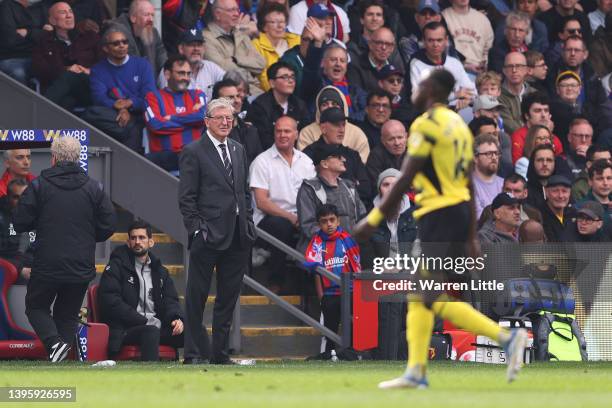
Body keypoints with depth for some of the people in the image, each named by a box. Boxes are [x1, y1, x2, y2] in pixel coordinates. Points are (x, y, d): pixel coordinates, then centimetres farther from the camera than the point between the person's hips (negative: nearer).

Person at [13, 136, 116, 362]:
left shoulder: (38, 186, -7)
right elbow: (108, 225, 2)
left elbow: (20, 224, -7)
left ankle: (54, 341, -12)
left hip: (47, 266, -3)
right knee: (68, 314, 17)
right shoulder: (93, 188, 1)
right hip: (82, 268, 3)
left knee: (36, 306, 14)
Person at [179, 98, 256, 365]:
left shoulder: (238, 150, 16)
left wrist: (248, 223, 9)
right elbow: (186, 198, -7)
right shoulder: (193, 153, -4)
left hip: (238, 237, 6)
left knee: (228, 297, 10)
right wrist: (196, 229, -13)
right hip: (208, 237, -6)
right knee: (196, 296, -1)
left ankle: (219, 352, 16)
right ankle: (194, 353, 4)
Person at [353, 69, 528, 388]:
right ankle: (415, 372, 12)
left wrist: (373, 220, -11)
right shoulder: (459, 125, 16)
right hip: (460, 209, 9)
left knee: (435, 300, -10)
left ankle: (507, 338, -17)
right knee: (418, 296, 13)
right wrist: (471, 235, 23)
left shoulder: (427, 124, -11)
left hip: (439, 215, -9)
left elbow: (405, 180, -15)